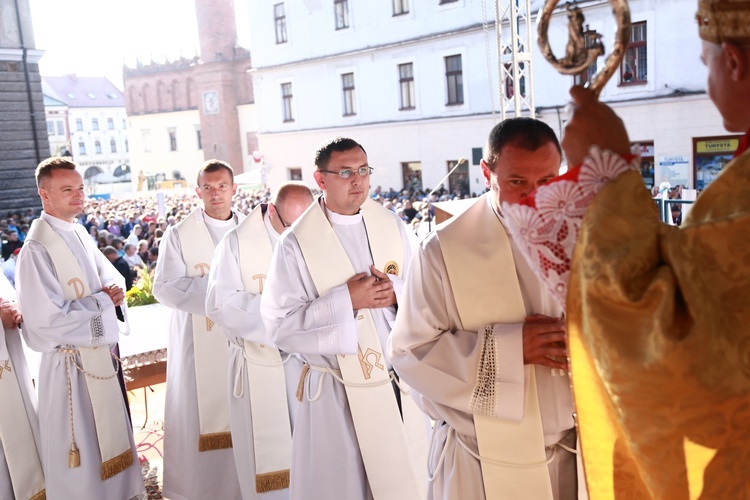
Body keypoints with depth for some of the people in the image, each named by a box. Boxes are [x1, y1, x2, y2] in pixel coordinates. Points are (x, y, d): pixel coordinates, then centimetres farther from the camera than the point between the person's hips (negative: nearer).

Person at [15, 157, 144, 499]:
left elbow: (110, 273, 14)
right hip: (71, 365, -8)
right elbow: (48, 319, -24)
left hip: (101, 352, 8)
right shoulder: (37, 249, -20)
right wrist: (102, 300, -15)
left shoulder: (78, 233, 6)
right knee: (80, 447, 6)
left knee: (108, 436, 22)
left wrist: (115, 289, -9)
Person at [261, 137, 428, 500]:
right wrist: (345, 300, -20)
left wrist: (397, 293, -15)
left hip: (402, 385, 4)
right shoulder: (296, 244, -9)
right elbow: (279, 326, -13)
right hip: (338, 394, -3)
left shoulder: (394, 228, 2)